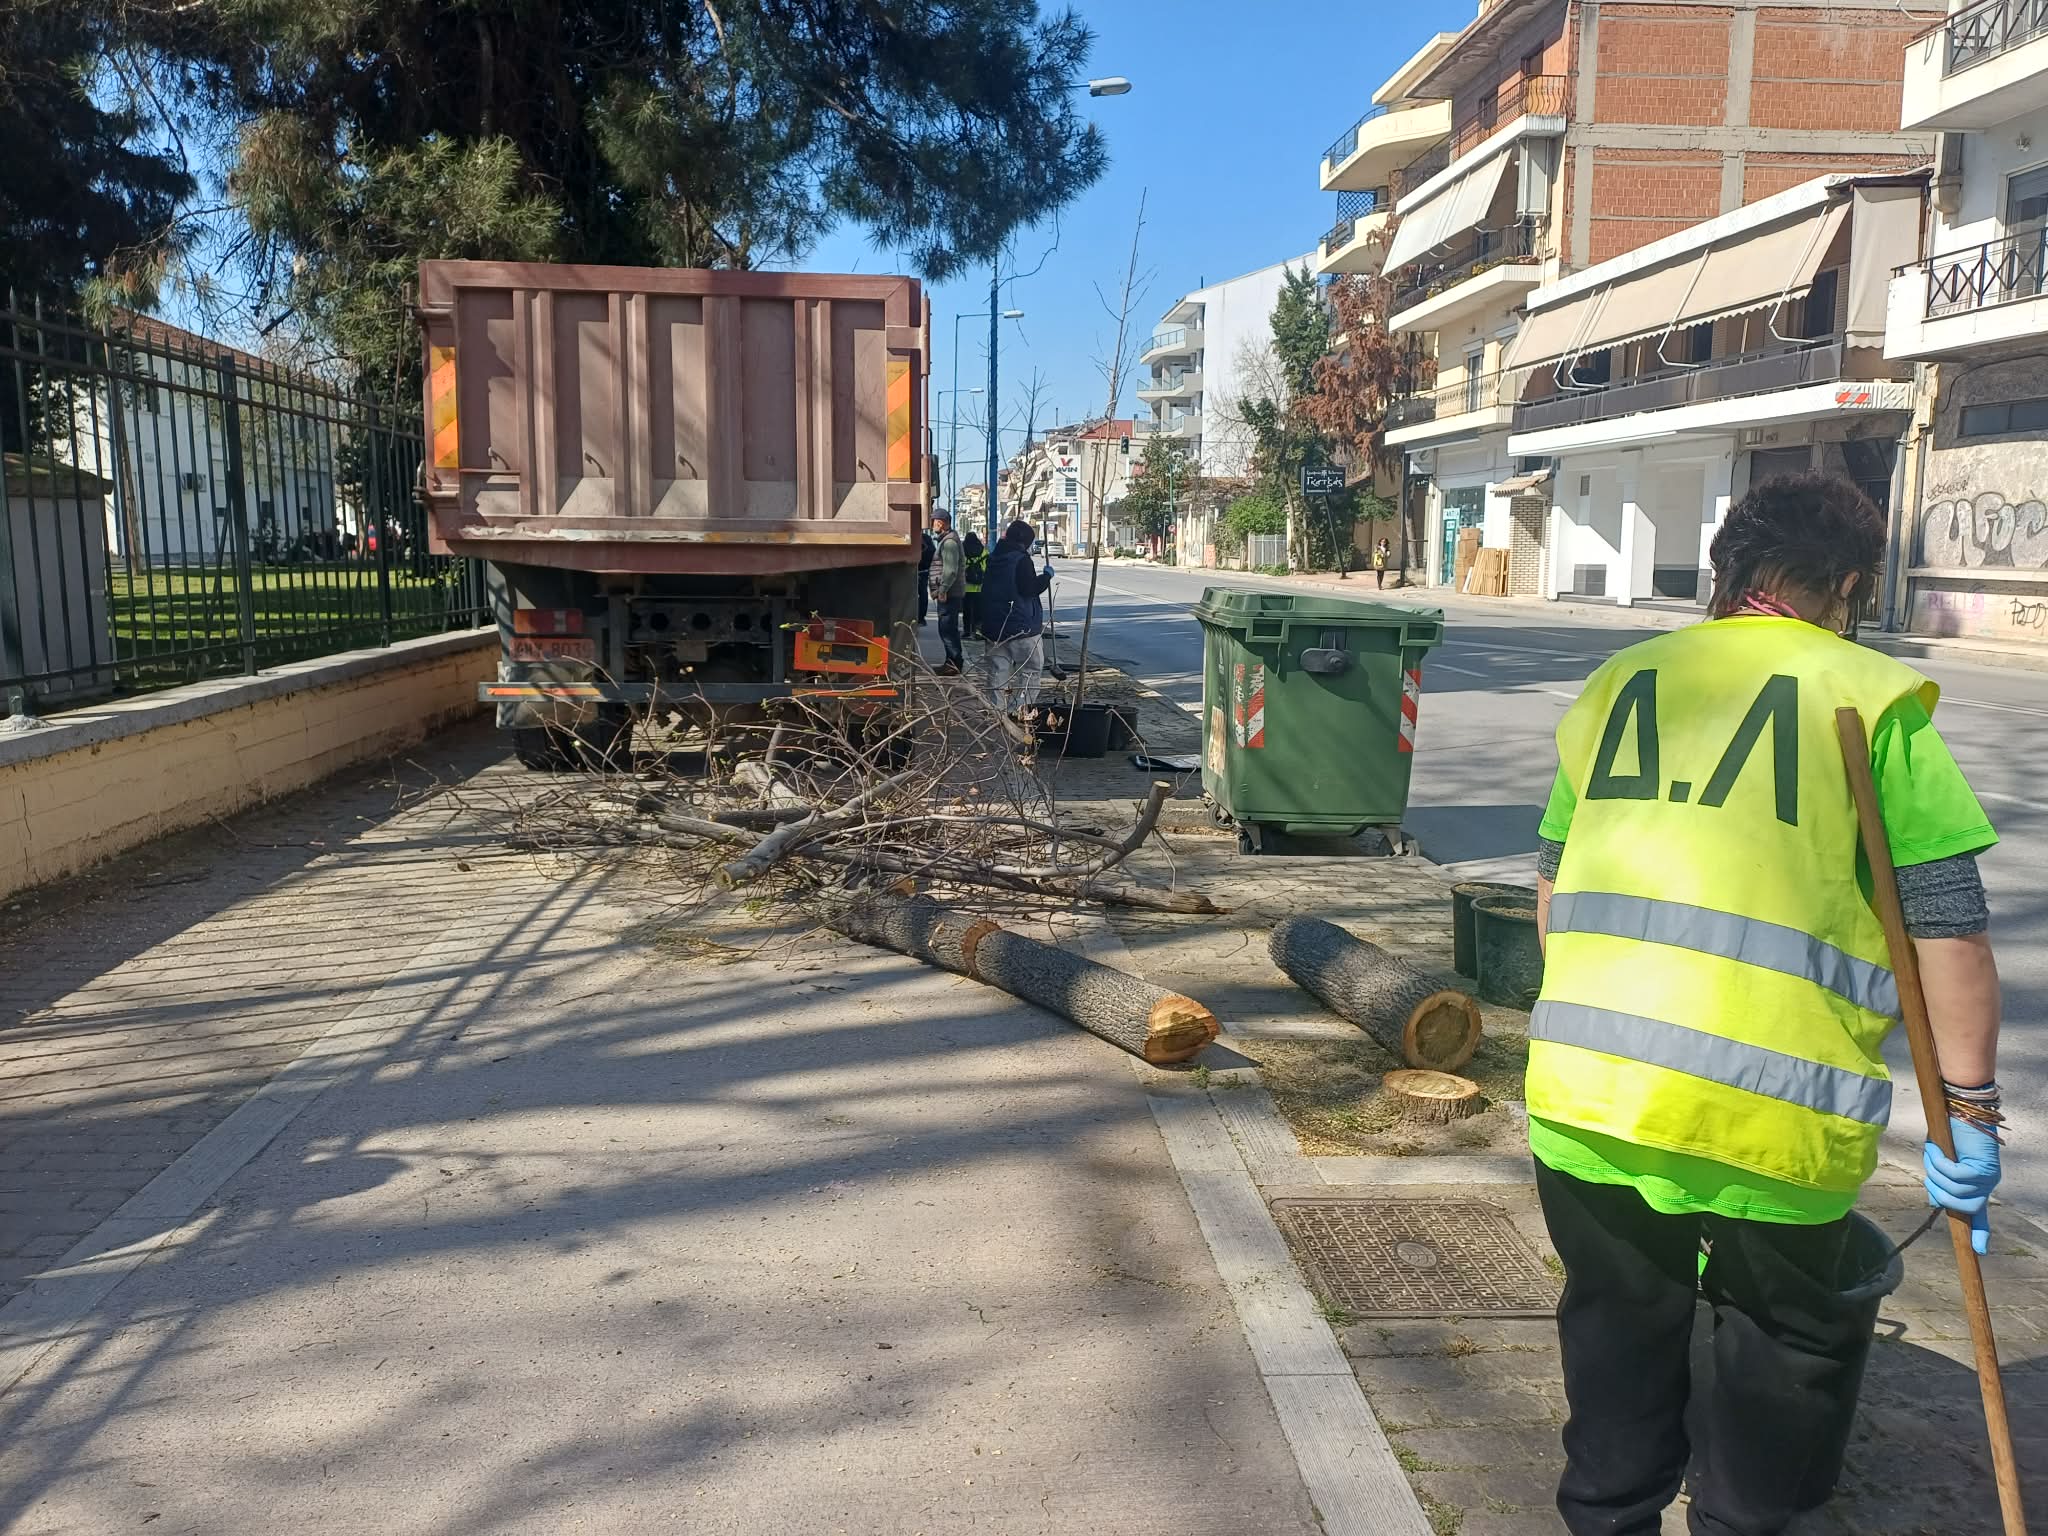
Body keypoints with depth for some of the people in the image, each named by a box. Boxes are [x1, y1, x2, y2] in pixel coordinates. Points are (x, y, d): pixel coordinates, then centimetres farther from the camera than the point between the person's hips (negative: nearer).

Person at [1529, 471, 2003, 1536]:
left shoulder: (1619, 681, 12)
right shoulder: (1873, 696, 0)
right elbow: (1947, 926, -3)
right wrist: (1968, 1112, 5)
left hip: (1582, 1081, 4)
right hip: (1767, 1108, -3)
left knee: (1621, 1318, 23)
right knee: (1790, 1337, 21)